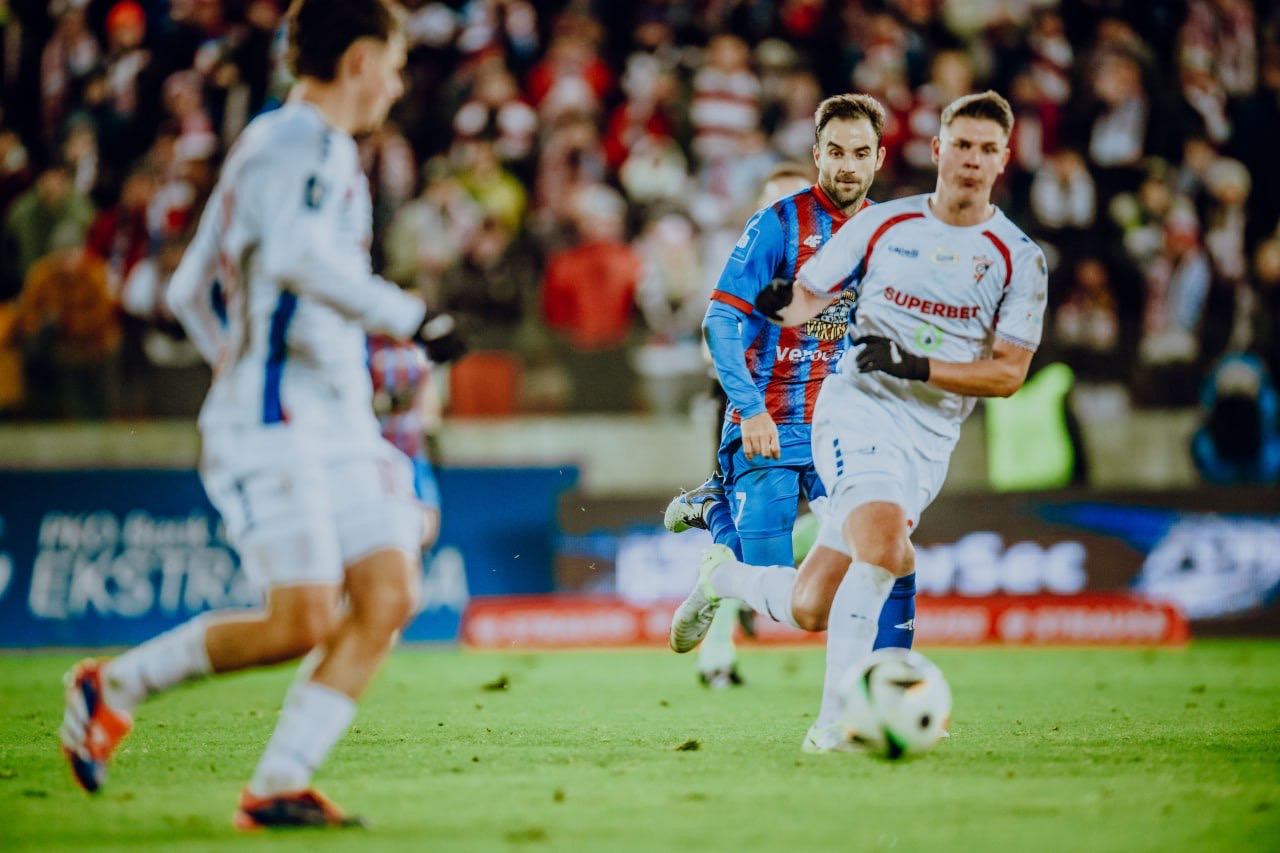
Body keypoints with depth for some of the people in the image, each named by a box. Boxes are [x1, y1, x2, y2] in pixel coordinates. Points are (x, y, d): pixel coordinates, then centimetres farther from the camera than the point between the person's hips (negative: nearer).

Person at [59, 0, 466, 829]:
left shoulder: (321, 149, 22)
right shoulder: (298, 142, -8)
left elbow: (191, 290, 26)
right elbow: (297, 258, -28)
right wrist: (412, 318, -26)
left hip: (337, 425, 10)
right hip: (273, 424, -10)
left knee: (389, 597, -5)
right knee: (306, 620, -15)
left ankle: (278, 785, -5)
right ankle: (116, 684, 4)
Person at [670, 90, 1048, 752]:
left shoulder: (1019, 257, 2)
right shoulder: (882, 224, 4)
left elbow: (1008, 374, -1)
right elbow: (803, 299, 11)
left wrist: (918, 367, -15)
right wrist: (787, 305, -14)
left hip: (931, 438, 2)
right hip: (856, 406, -2)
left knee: (810, 608, -1)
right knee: (884, 539, -31)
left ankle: (723, 577, 33)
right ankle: (834, 721, -25)